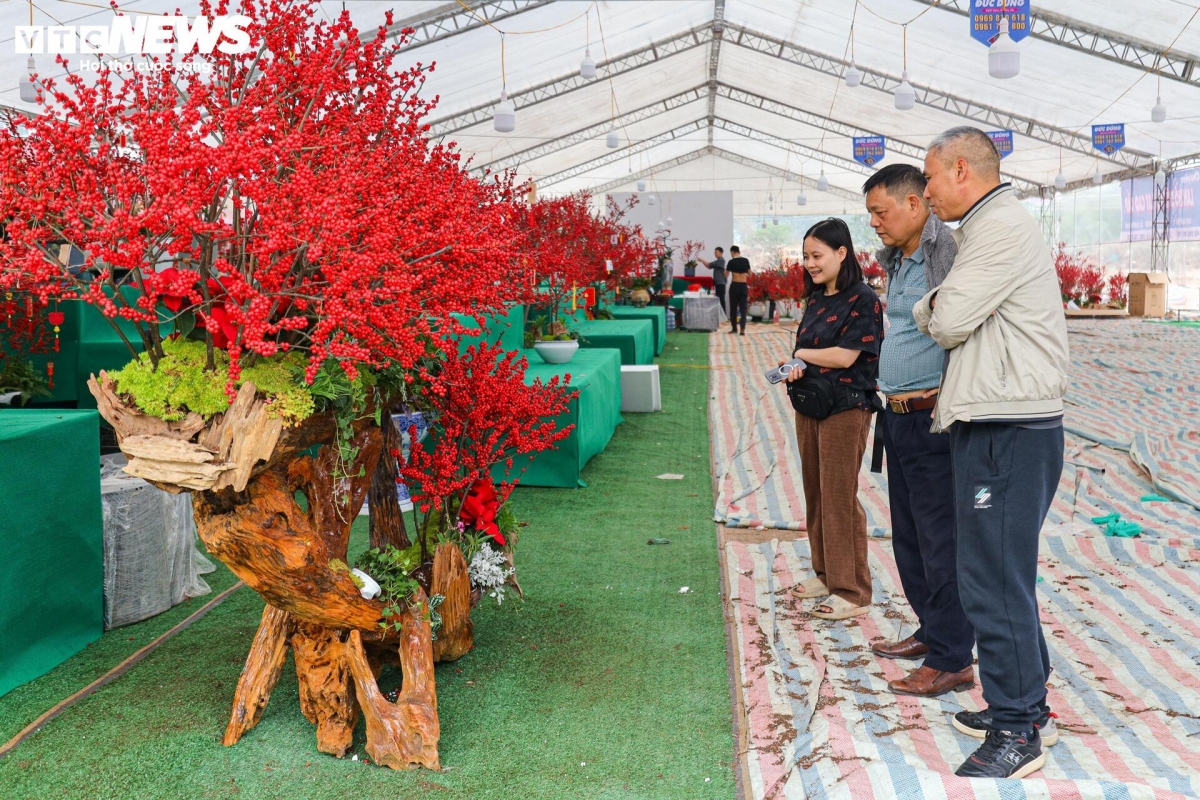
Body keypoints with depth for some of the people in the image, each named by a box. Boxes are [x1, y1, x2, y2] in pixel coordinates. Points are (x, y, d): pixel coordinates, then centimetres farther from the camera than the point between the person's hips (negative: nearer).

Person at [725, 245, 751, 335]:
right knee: (743, 308, 0)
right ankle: (743, 329, -12)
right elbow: (749, 274, 11)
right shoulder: (746, 260, 4)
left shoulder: (731, 262, -5)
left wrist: (725, 269, 20)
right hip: (743, 286, 2)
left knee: (733, 308, 10)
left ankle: (734, 328, 16)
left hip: (734, 286, -2)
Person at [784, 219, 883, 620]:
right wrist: (796, 366, -7)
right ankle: (826, 574, 27)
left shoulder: (862, 299, -10)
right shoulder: (816, 300, 13)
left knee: (840, 499, -4)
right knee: (817, 493, 13)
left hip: (845, 409, -8)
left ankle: (852, 591, 5)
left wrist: (801, 353, -3)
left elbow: (845, 355, -17)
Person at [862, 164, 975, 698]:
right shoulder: (898, 261, 14)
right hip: (900, 415, 10)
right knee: (908, 535, 18)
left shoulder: (947, 252, -16)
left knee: (940, 539, -3)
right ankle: (931, 631, 34)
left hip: (933, 418, -10)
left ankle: (952, 660, 8)